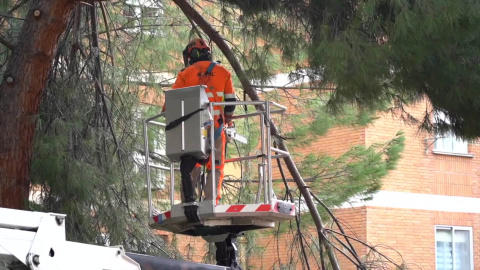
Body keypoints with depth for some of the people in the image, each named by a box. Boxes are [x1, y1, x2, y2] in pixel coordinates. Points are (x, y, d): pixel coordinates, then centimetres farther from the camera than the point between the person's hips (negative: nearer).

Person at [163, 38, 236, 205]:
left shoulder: (186, 74, 5)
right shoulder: (223, 72, 9)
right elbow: (231, 100, 10)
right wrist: (227, 119, 26)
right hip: (215, 127, 0)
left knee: (189, 167, 10)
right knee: (216, 168, 4)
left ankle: (188, 200, 2)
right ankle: (211, 202, -9)